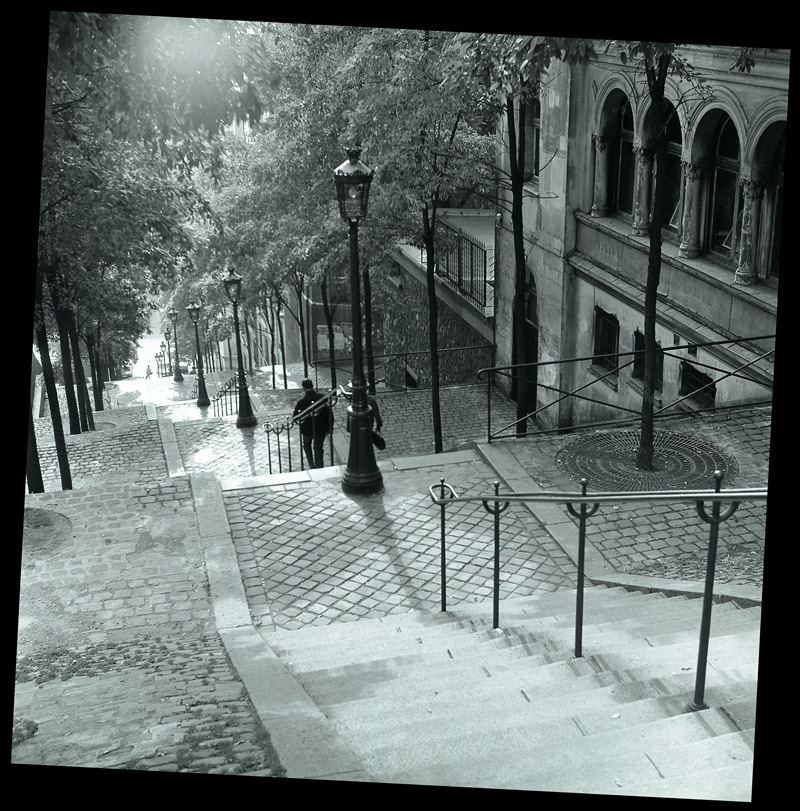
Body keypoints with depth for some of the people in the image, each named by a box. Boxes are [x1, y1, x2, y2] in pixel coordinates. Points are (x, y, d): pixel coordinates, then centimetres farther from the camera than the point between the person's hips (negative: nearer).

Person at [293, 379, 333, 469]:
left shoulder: (301, 402, -19)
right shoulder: (322, 398, -13)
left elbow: (295, 417, -12)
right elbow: (330, 413, -7)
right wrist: (329, 427, 4)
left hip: (307, 429, -1)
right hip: (321, 428, 1)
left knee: (306, 444, 27)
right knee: (318, 448, 16)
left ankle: (311, 465, 21)